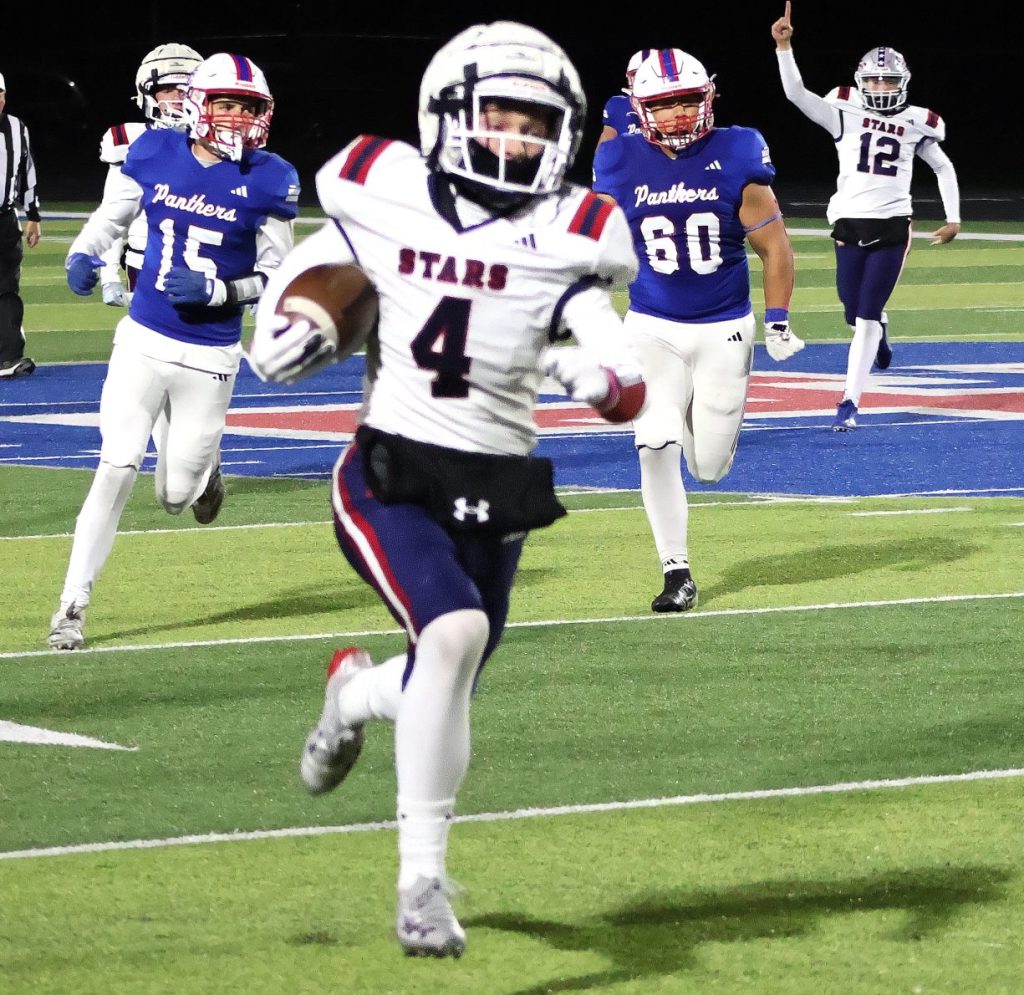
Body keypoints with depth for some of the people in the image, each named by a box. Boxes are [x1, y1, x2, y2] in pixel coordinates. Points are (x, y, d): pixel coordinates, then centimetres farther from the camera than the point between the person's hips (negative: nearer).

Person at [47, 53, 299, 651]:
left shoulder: (269, 181, -8)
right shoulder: (155, 154, -3)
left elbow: (276, 278, -3)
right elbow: (108, 220, 10)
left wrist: (216, 291, -20)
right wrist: (83, 258, -10)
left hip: (210, 356, -1)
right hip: (143, 340, 1)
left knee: (176, 496, 6)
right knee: (116, 470, -10)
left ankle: (203, 467, 44)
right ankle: (73, 605, -2)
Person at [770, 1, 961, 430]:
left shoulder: (916, 124, 4)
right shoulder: (844, 112, 0)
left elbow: (944, 168, 19)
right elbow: (796, 94, -13)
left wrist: (953, 218, 14)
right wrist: (784, 48, -26)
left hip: (892, 226, -1)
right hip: (850, 224, 1)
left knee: (866, 318, -6)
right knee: (856, 313, 8)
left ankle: (849, 402, -3)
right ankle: (880, 330, 47)